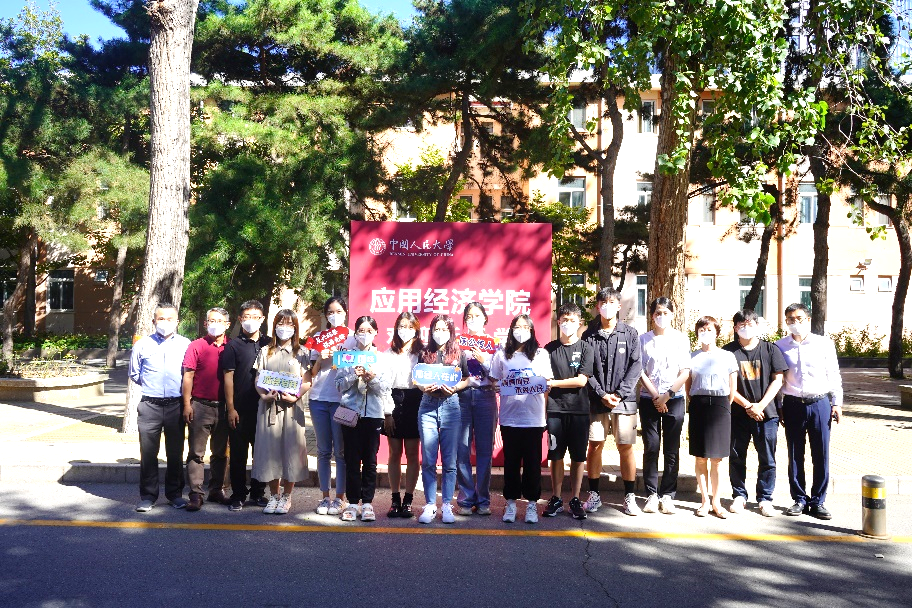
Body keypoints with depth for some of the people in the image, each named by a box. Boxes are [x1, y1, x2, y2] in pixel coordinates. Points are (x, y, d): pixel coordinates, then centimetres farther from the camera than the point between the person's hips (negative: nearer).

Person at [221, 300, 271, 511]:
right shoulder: (233, 346, 1)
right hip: (240, 410, -3)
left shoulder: (269, 344, 9)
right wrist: (230, 408, -8)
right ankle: (238, 495, 12)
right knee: (238, 454, 3)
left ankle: (258, 493, 21)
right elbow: (228, 377, -3)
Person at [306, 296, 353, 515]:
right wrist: (321, 359, -9)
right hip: (319, 399, 2)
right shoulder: (319, 339, 12)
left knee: (340, 451, -1)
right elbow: (313, 372, 9)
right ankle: (325, 497, 14)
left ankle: (340, 497, 6)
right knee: (323, 451, 7)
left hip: (341, 400, -2)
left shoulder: (351, 339, 6)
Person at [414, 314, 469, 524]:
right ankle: (430, 505, 7)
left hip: (451, 406, -1)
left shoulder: (459, 355, 9)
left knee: (449, 461, 0)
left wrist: (454, 388, -10)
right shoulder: (425, 354, 10)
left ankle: (447, 506, 8)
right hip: (428, 407, 1)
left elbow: (467, 380, 8)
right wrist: (423, 387, -10)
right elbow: (417, 380, 11)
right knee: (428, 461, 0)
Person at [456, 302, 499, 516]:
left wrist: (483, 360, -10)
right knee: (462, 449, -4)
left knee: (484, 449, 0)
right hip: (462, 396, 0)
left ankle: (483, 499, 9)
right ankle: (466, 499, 6)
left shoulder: (493, 343, 11)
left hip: (485, 396, 0)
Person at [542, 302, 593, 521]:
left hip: (579, 410, -1)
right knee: (555, 455, 4)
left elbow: (581, 380, -5)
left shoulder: (585, 349, 3)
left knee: (578, 457, 4)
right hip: (555, 409, 1)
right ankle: (556, 499, 15)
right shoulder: (550, 348, 7)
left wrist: (554, 383, -6)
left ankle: (575, 500, 14)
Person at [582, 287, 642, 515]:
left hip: (624, 400, 0)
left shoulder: (630, 334, 6)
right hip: (596, 400, 0)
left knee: (626, 447, 2)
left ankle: (629, 497, 11)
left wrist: (619, 393, -11)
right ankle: (594, 495, 13)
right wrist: (602, 395, -9)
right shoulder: (589, 335, 5)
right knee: (595, 445, 2)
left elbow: (635, 366, -1)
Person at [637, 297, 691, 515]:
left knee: (672, 449, 1)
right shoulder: (644, 339, 6)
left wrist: (667, 395, -9)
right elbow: (640, 372, 1)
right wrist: (655, 396, -9)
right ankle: (652, 495, 5)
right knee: (651, 447, -2)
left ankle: (668, 495, 7)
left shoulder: (681, 339, 6)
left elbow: (685, 372, 0)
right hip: (649, 398, 0)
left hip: (674, 399, 0)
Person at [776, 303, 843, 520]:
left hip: (819, 404, -1)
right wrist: (777, 408, 6)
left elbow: (833, 375, 6)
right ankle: (800, 500, 17)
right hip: (793, 405, 1)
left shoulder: (824, 344, 3)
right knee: (795, 455, 6)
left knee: (821, 455, 1)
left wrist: (837, 403, 1)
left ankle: (818, 502, 12)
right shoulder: (780, 347, 5)